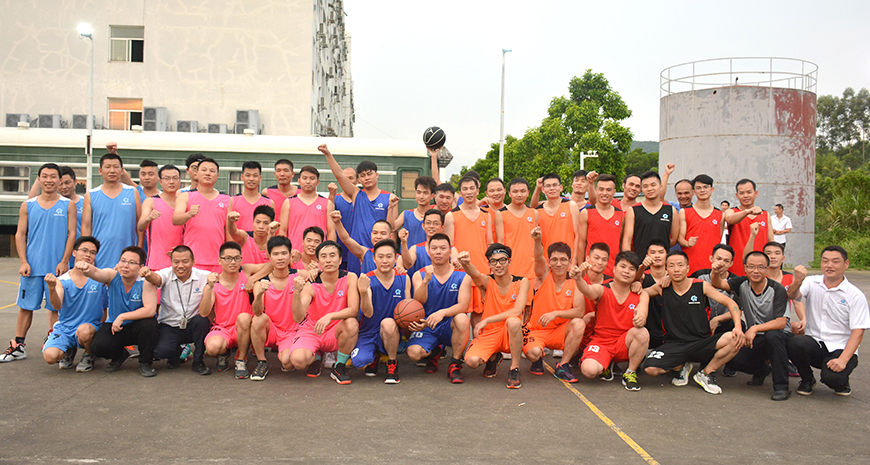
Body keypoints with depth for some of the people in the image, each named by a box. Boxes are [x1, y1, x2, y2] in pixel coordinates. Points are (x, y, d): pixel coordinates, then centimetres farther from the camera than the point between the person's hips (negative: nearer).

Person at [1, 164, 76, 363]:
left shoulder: (67, 205, 4)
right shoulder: (28, 205, 8)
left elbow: (72, 234, 1)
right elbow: (20, 234, 7)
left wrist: (64, 261, -7)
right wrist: (23, 262, -3)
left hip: (57, 266, -2)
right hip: (32, 266, 2)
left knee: (56, 307, 3)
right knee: (26, 306, 7)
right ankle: (18, 346, 16)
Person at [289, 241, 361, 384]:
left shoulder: (349, 278, -10)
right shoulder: (311, 285, -13)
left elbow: (354, 309, -20)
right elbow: (298, 318, -22)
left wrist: (330, 316, -36)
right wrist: (297, 292, -38)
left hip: (335, 333, 0)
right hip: (310, 332, 0)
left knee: (352, 324, -33)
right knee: (298, 360, -29)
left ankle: (339, 367, -9)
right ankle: (315, 356, 12)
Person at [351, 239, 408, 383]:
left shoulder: (403, 279, -3)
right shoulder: (367, 280, -12)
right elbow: (368, 313, -22)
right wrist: (363, 292, -41)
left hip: (391, 333, 0)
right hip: (368, 332, 0)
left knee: (388, 323, -33)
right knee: (359, 361, -22)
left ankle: (392, 364, -8)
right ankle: (375, 356, 18)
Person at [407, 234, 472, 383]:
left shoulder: (462, 276, -5)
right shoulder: (419, 275, 0)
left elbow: (463, 306, -16)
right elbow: (419, 302, -13)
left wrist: (442, 312, -33)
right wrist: (426, 280, -29)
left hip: (450, 326, -1)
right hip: (426, 326, 1)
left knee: (462, 318, -35)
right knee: (413, 353, -26)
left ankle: (455, 365, -13)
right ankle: (433, 352, 15)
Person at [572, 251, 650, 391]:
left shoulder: (641, 296, 1)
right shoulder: (602, 290, -7)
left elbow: (642, 317, -15)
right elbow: (588, 290, -31)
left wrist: (640, 320, -42)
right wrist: (578, 278, -55)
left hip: (624, 345, 2)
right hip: (601, 342, -1)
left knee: (642, 333, -31)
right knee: (589, 370, -30)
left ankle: (630, 373, -7)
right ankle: (606, 365, 10)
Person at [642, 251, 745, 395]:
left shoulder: (701, 286, 1)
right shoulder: (662, 289, 3)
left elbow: (730, 303, 1)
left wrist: (738, 327, -16)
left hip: (701, 343, 0)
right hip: (673, 344, 0)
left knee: (734, 340, -28)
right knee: (651, 369, -27)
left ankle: (706, 373, -1)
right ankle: (682, 366, 10)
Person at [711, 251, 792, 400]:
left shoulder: (777, 290, -14)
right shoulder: (742, 284, -4)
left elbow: (781, 322, -21)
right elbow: (719, 284, -19)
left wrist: (755, 329, -33)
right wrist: (716, 274, -42)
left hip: (779, 336, -4)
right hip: (754, 338, 4)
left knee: (772, 335, -38)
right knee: (733, 360, -19)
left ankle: (781, 386, -22)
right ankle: (762, 370, 18)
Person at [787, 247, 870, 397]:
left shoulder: (855, 295, -4)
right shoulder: (812, 283, 4)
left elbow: (858, 332, -9)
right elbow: (792, 295, -17)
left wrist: (843, 360, -22)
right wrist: (797, 282, -41)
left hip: (840, 349, -2)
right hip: (813, 343, 2)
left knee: (831, 377, -31)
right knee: (794, 343, -31)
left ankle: (842, 382, 12)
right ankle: (807, 380, 1)